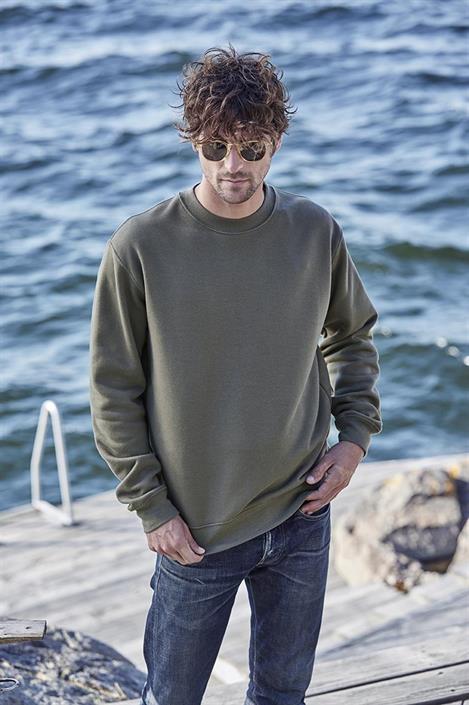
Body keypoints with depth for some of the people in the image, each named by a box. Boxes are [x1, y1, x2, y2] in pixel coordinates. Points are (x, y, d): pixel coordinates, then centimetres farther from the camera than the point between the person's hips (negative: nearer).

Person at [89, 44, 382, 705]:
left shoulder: (316, 231, -5)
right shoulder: (140, 245, -14)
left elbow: (352, 337, 12)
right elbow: (113, 391, -8)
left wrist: (355, 436, 1)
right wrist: (152, 507, -9)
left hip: (303, 516, 3)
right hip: (197, 528, -2)